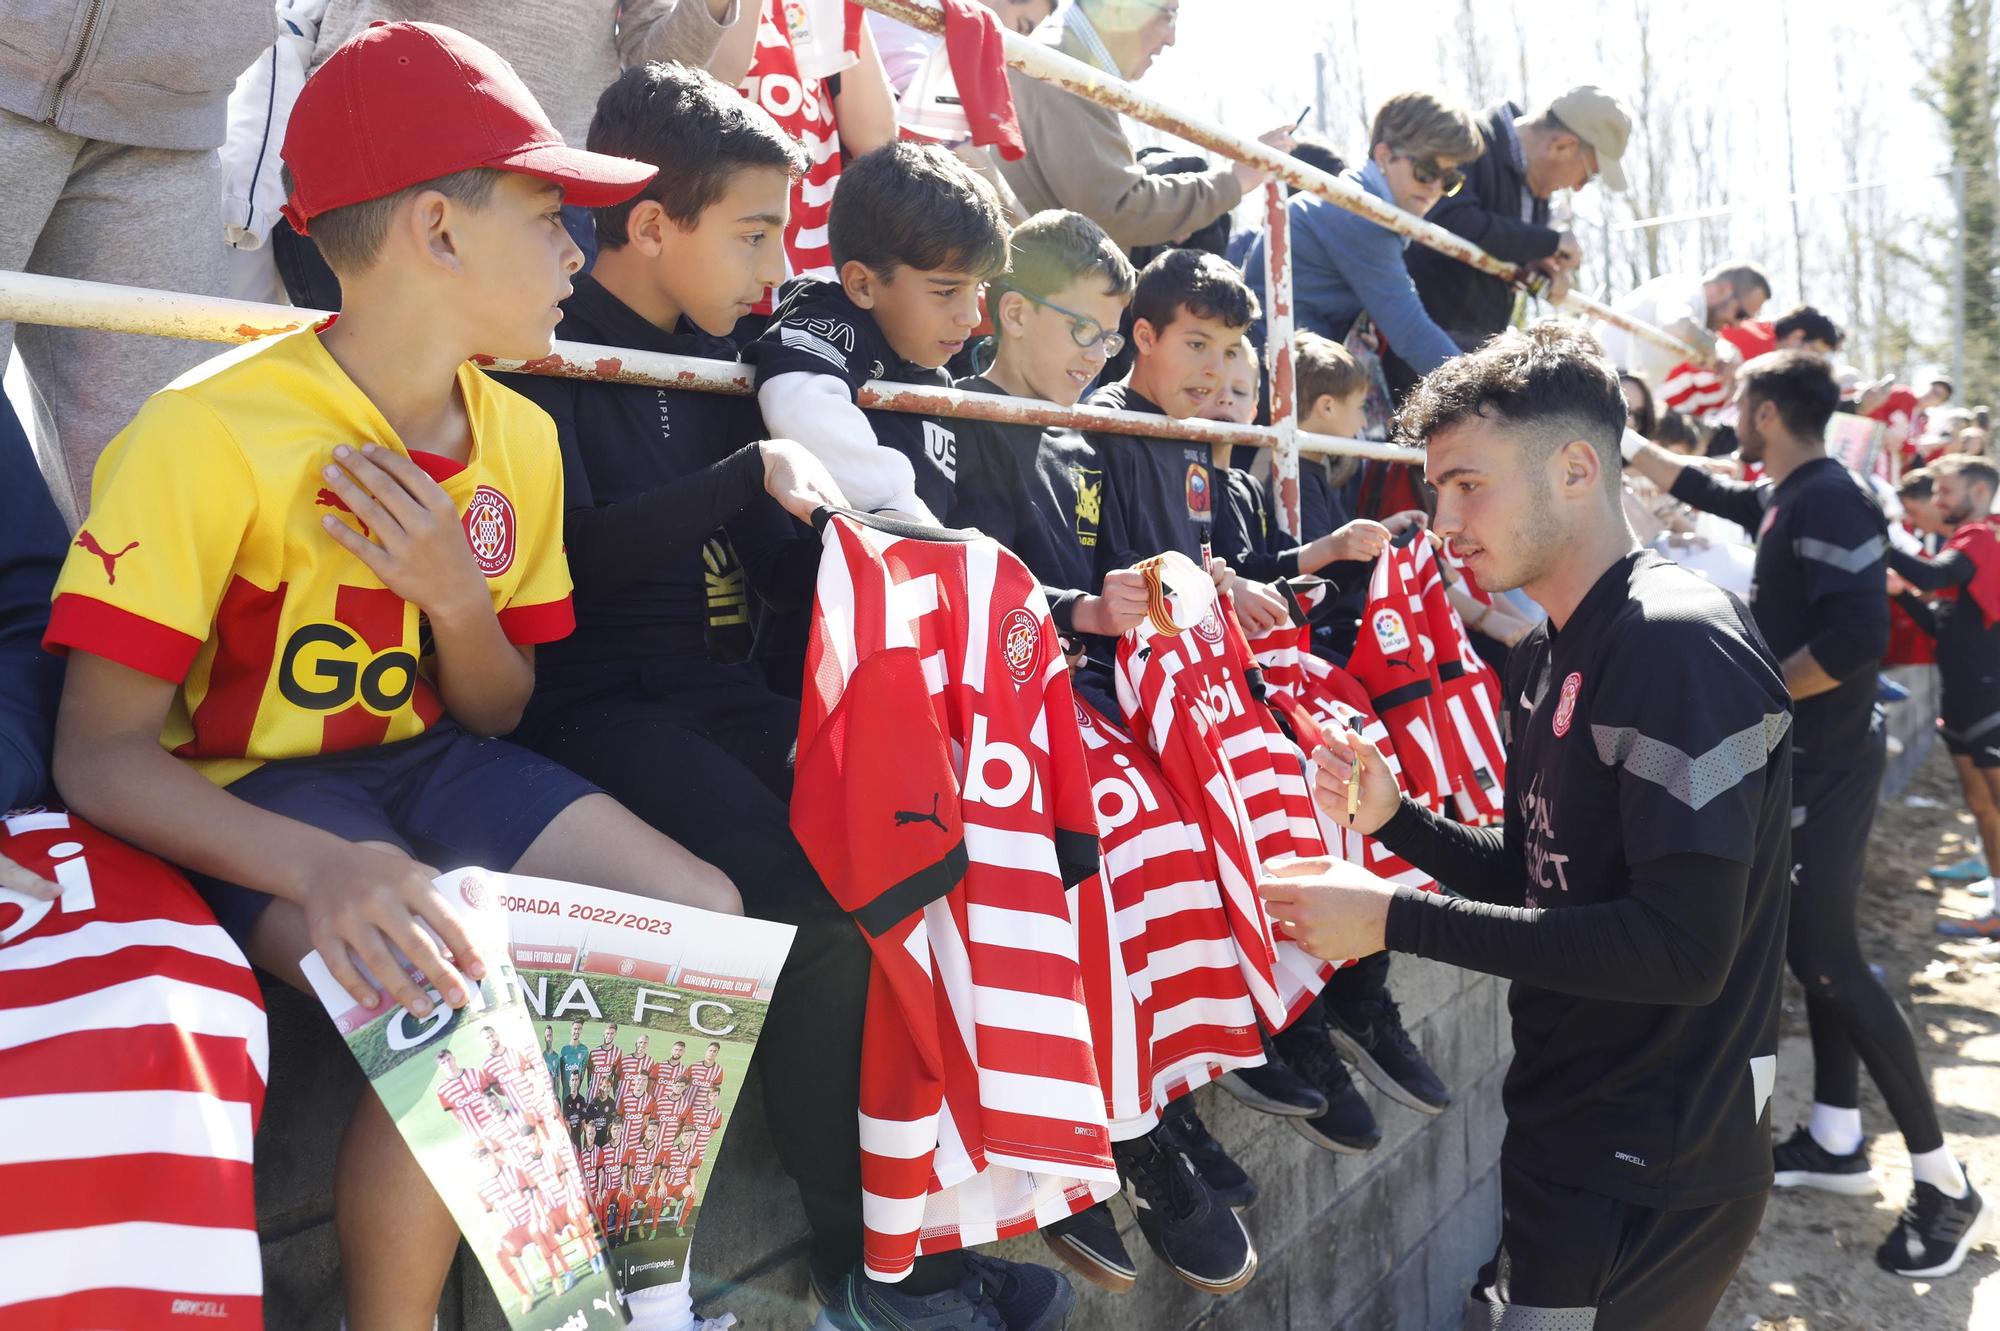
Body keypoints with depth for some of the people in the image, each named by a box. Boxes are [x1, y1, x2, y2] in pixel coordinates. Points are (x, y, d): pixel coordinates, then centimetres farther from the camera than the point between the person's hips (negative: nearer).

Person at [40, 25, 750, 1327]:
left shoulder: (519, 437, 0)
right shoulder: (212, 431, -20)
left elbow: (494, 718, 5)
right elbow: (101, 753, -22)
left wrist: (459, 595, -17)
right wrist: (325, 868, -39)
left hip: (430, 762, 6)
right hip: (251, 797, -6)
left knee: (705, 916, -14)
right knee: (464, 1003, -32)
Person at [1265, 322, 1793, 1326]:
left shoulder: (1681, 646, -20)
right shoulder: (1550, 656, 10)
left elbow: (1682, 948, -26)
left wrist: (1397, 921, -23)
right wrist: (1393, 819, -2)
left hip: (1649, 1183, -8)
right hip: (1570, 1146, 8)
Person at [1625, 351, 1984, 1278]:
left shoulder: (1826, 501, -18)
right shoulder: (1787, 498, 11)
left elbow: (1859, 633, -27)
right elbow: (1702, 491, 29)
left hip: (1826, 762, -10)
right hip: (1809, 757, 10)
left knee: (1827, 959, -7)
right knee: (1817, 946, 14)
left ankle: (1941, 1181, 2)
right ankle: (1836, 1140, 25)